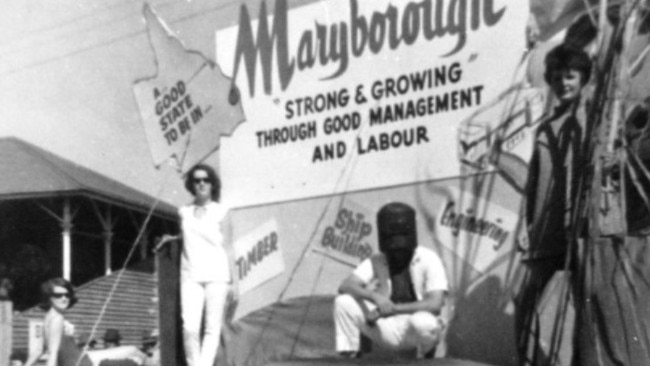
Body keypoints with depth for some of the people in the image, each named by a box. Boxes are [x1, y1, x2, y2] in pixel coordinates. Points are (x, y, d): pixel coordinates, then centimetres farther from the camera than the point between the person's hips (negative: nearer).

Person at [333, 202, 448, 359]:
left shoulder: (428, 259, -11)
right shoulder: (376, 262, 1)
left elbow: (435, 304, -21)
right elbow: (345, 286, -12)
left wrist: (393, 308, -26)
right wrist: (375, 297, -32)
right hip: (390, 329, 3)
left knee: (423, 322, -40)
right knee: (344, 302, -14)